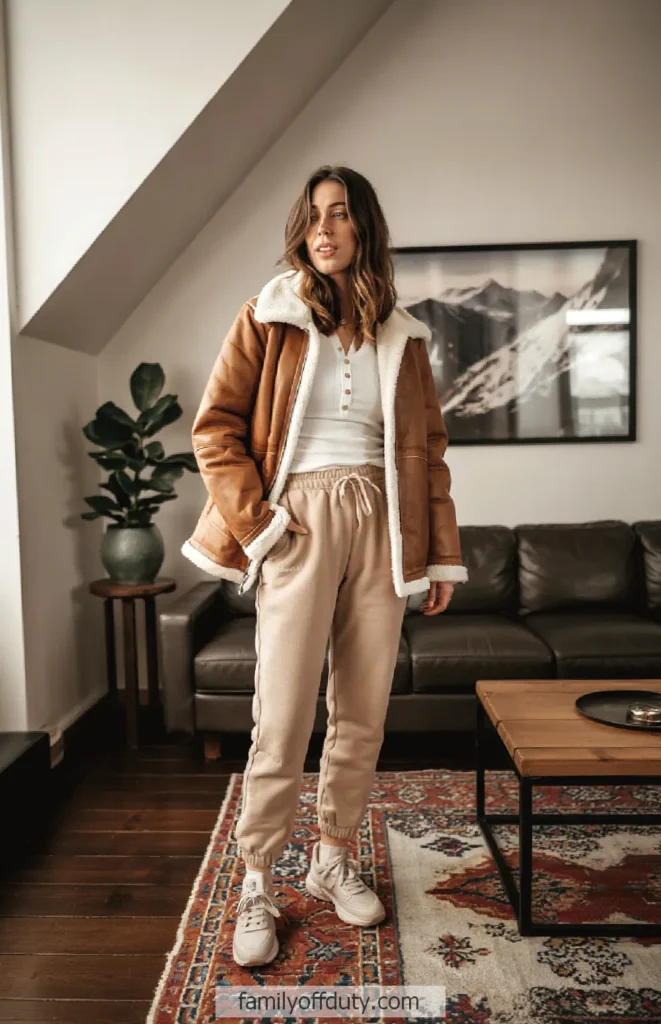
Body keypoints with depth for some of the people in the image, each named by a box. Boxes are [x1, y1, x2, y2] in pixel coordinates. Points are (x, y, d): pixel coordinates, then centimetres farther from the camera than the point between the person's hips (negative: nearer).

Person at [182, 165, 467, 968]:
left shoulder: (402, 334, 11)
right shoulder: (268, 319, 3)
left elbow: (427, 449, 11)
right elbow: (215, 427, 0)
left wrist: (443, 554, 6)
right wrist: (256, 522, -10)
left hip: (381, 525, 4)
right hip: (300, 523, -3)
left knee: (363, 713, 9)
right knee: (283, 718, -3)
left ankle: (333, 860, 28)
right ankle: (256, 886, 15)